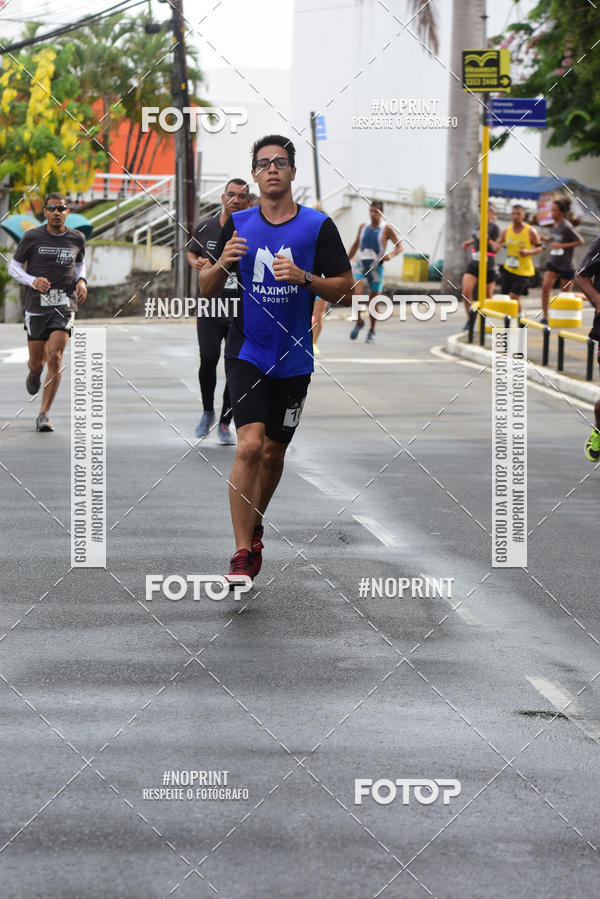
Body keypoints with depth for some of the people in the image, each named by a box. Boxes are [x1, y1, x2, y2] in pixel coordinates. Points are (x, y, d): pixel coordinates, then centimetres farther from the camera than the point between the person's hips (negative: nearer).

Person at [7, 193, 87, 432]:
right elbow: (14, 266, 5)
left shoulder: (76, 238, 5)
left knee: (55, 356, -17)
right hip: (37, 304, 0)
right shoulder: (32, 237, -2)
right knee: (37, 362, 6)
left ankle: (44, 414, -10)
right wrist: (33, 281, -13)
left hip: (64, 304, 0)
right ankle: (34, 372, 48)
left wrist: (81, 281, 4)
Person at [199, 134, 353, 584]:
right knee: (250, 445, -17)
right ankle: (243, 553, -15)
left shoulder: (319, 226, -2)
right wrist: (223, 263, -12)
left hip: (294, 357, 1)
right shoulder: (239, 225, 3)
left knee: (274, 453, 12)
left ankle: (255, 528, 38)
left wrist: (304, 278, -19)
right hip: (247, 353, -1)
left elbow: (346, 291, -2)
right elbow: (207, 289, 9)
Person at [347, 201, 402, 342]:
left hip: (376, 269, -2)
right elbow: (355, 245, 19)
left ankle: (371, 332, 22)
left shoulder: (386, 229, -6)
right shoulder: (363, 227, 5)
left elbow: (399, 247, -6)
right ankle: (359, 322, 3)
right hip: (361, 267, 2)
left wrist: (391, 255, -27)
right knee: (355, 294, -19)